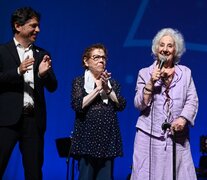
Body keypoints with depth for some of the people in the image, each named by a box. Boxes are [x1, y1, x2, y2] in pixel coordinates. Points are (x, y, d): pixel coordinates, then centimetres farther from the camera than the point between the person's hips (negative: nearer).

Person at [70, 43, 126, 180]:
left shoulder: (113, 83, 13)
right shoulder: (79, 81, 3)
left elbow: (121, 105, 1)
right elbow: (77, 106, -12)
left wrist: (107, 89, -11)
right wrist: (98, 88, -12)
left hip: (108, 137, 3)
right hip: (87, 136, -3)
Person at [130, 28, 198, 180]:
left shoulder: (185, 72, 10)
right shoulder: (145, 73, 5)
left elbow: (192, 100, 4)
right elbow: (139, 104, -1)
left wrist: (183, 118, -14)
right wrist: (151, 82, -13)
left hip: (177, 135, 1)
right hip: (150, 135, -1)